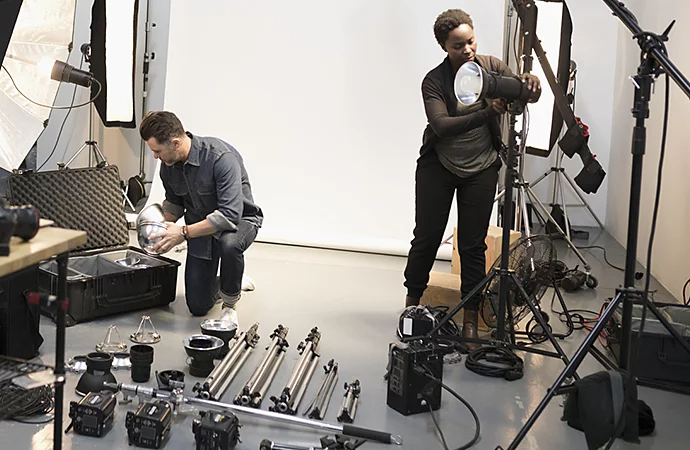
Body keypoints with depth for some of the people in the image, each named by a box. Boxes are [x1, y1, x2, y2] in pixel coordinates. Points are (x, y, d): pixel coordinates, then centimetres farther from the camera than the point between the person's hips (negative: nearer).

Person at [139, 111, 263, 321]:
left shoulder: (221, 157, -31)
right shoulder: (168, 165, -9)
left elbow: (230, 214, -37)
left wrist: (184, 233, -34)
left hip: (240, 219, -5)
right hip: (200, 227, 6)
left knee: (229, 244, -43)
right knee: (198, 306, -1)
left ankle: (230, 304, -15)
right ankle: (223, 284, 34)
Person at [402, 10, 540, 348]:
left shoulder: (491, 67, -2)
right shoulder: (434, 81, -12)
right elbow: (441, 126, -26)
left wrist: (527, 81, -33)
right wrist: (487, 114, -38)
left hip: (481, 169, 2)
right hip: (438, 167, -1)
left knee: (473, 244, 2)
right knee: (426, 238, 4)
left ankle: (470, 317, 10)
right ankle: (412, 301, 23)